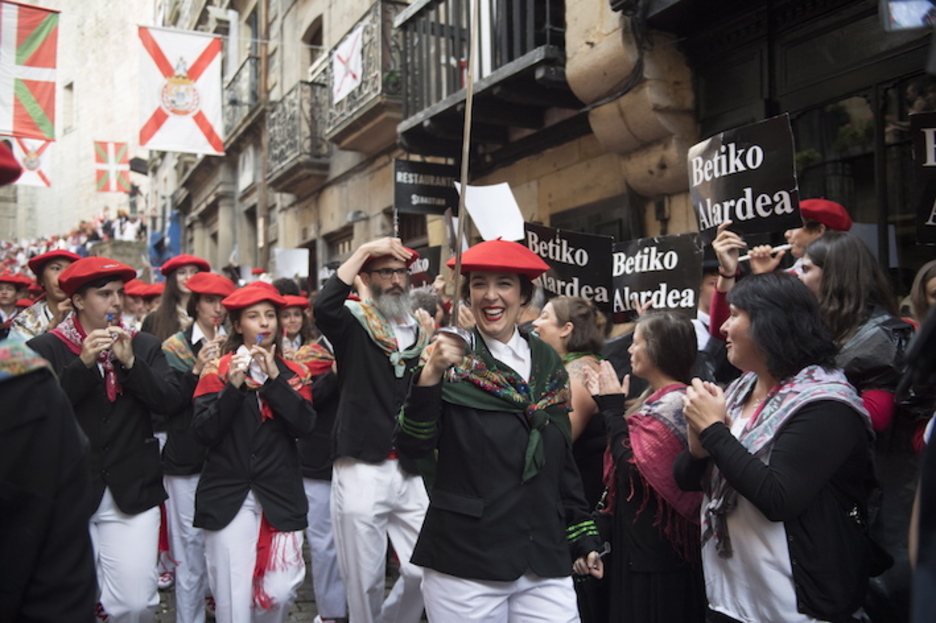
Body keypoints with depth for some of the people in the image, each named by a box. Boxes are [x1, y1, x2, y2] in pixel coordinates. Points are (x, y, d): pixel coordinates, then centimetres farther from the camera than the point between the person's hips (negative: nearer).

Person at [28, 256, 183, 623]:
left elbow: (170, 401, -4)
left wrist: (130, 363, -14)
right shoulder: (44, 349, 0)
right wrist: (82, 364, -19)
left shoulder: (144, 346, 8)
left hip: (132, 492, 1)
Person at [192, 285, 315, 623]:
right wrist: (233, 386, -18)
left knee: (281, 592, -2)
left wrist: (273, 378, -14)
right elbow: (203, 432, -7)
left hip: (280, 496, 2)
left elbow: (303, 425, -7)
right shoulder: (218, 370, 3)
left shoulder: (292, 374, 9)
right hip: (229, 496, -1)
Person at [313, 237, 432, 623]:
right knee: (365, 580, 7)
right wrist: (364, 251, -20)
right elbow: (323, 306, -25)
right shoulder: (353, 324, -1)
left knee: (424, 572, 8)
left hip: (412, 471, 4)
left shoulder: (422, 334, 12)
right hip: (362, 471, -4)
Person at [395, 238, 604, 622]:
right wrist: (431, 374, -27)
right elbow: (412, 448, -15)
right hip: (464, 566, -3)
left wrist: (583, 537, 14)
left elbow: (563, 460, 14)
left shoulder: (548, 364, 7)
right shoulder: (450, 360, -4)